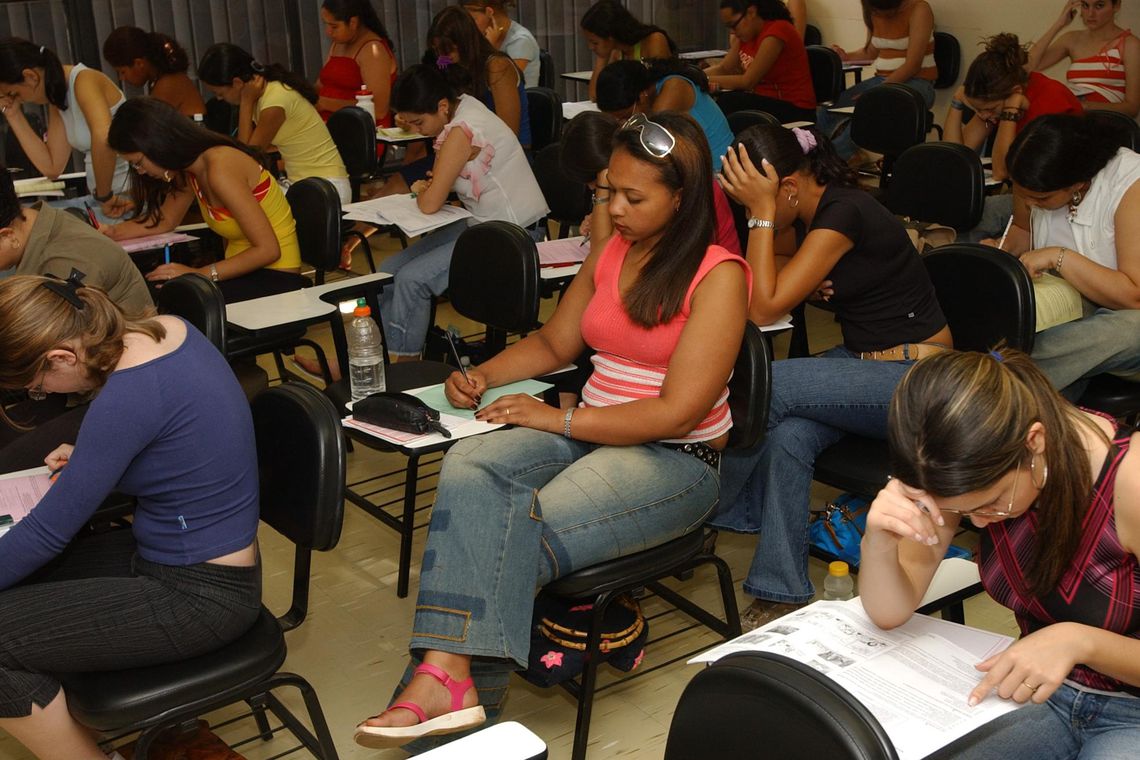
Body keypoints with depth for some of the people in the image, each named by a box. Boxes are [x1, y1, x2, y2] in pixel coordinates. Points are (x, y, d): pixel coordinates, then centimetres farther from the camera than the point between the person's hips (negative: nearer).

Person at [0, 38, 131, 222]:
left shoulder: (84, 80, -15)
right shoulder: (57, 98, 11)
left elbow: (103, 139, -33)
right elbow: (51, 167, 9)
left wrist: (103, 196, -25)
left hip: (133, 195, -8)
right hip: (109, 198, 8)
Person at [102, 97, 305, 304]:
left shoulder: (220, 169, -22)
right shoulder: (190, 169, 5)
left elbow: (268, 249, -25)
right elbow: (165, 220, 24)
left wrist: (200, 273, -26)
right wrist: (111, 232, 11)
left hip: (275, 278, -8)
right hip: (247, 272, 8)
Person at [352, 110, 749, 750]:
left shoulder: (718, 275, -11)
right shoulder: (612, 249, 12)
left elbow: (677, 413, -17)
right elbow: (555, 343, 24)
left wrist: (558, 419, -15)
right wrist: (483, 375, 5)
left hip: (675, 460, -6)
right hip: (589, 433, 7)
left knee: (522, 528, -30)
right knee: (469, 467, -23)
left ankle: (444, 677, -18)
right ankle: (447, 676, -33)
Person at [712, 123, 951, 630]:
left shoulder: (842, 213, -22)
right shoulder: (809, 211, 4)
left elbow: (764, 309, -25)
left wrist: (762, 212, -23)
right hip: (862, 361, 8)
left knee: (769, 386, -25)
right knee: (788, 435, -22)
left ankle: (719, 508, -1)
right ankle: (783, 594, -16)